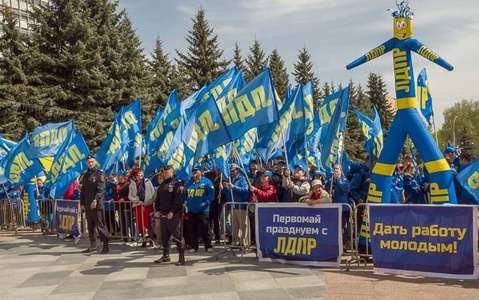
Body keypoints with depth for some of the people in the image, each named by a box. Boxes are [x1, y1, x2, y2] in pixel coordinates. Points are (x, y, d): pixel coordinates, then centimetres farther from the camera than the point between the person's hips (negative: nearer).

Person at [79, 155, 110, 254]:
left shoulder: (100, 173, -2)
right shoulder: (85, 175, 17)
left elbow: (101, 189, -12)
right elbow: (82, 190, 18)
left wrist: (95, 200, -23)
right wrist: (82, 203, 11)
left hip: (97, 205, -6)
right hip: (87, 205, 7)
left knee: (100, 225, -8)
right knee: (90, 226, 11)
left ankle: (106, 245, -4)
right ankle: (93, 245, 19)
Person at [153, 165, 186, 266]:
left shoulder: (177, 184, -8)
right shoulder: (162, 185, 18)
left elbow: (179, 200, -16)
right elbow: (158, 199, 22)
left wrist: (172, 212, -20)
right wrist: (157, 210, 7)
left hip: (174, 215, -8)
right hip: (162, 215, 8)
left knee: (177, 236, -6)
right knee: (164, 236, 14)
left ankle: (181, 257, -1)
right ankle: (166, 256, 26)